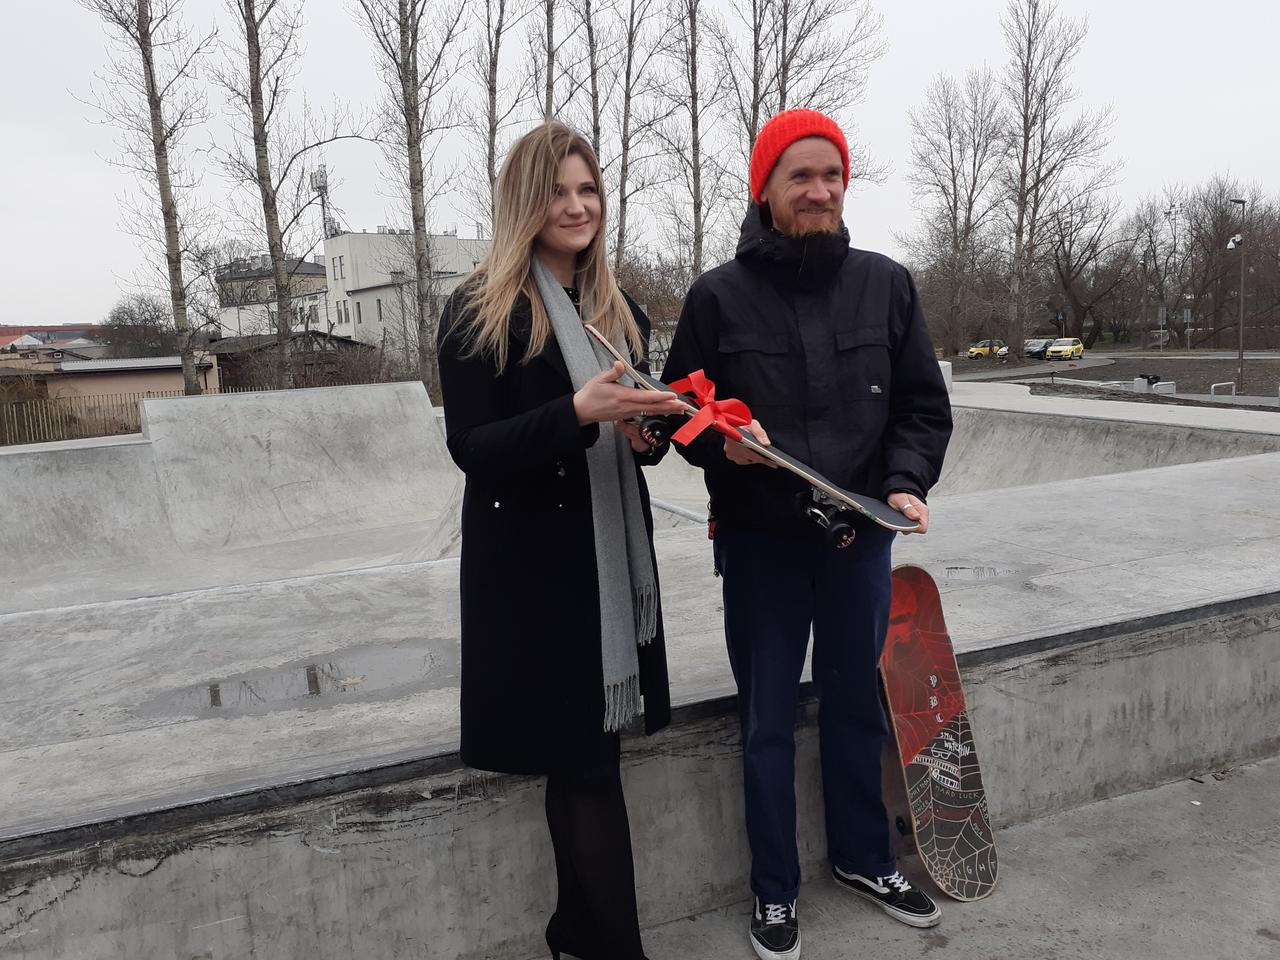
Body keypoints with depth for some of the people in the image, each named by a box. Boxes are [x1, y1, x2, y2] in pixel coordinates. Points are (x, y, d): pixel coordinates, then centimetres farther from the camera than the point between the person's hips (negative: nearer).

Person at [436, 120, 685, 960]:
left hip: (614, 559, 6)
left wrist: (649, 429, -7)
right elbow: (473, 450, -12)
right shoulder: (479, 313, -6)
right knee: (586, 763, 0)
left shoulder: (621, 313, 12)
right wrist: (578, 411, -26)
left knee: (582, 756, 13)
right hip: (531, 567, -5)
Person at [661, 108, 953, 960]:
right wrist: (722, 442, -21)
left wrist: (907, 483, -12)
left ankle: (863, 857, 42)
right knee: (769, 724, 10)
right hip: (760, 542, -2)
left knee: (858, 709, 18)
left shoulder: (886, 285, 2)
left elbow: (924, 406, 5)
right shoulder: (719, 295, -5)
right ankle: (776, 890, 31)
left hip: (861, 538, 3)